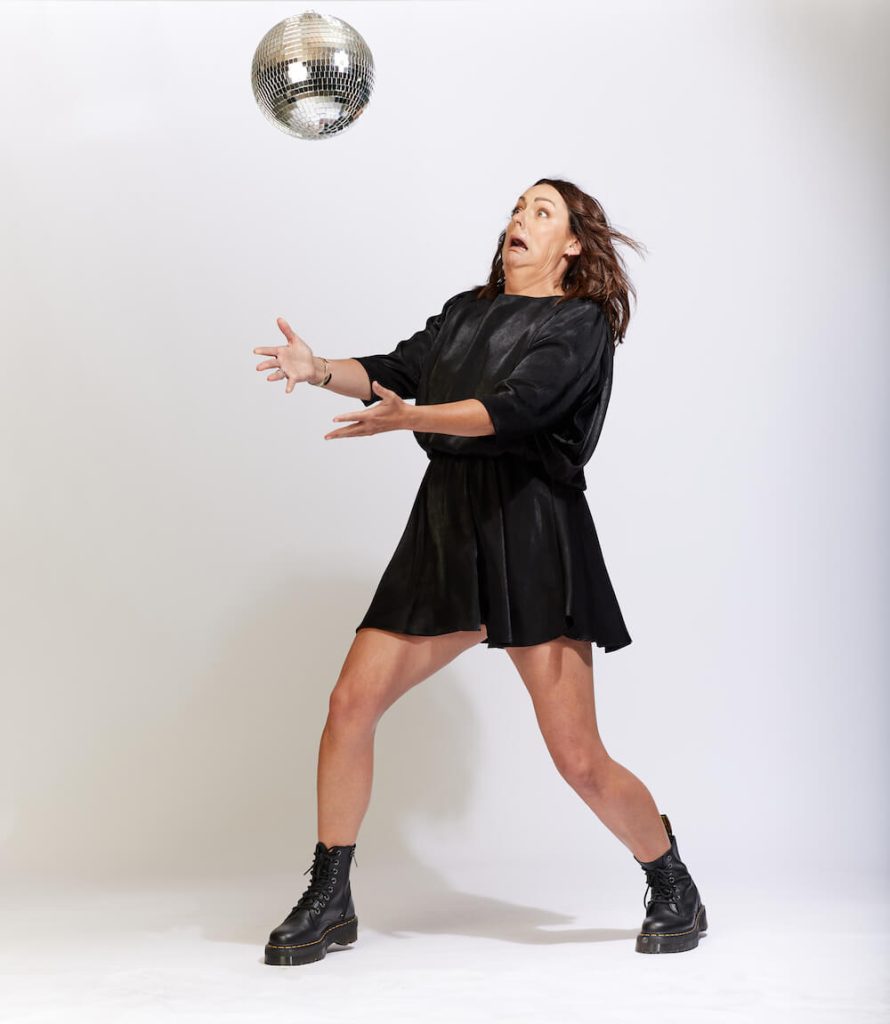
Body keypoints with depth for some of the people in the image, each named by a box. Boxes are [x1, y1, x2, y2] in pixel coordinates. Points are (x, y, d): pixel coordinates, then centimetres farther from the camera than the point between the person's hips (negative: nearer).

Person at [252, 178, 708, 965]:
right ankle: (328, 904, 13)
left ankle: (675, 892, 19)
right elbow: (397, 371, 13)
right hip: (446, 530, 6)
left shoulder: (580, 324, -1)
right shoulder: (467, 312, 20)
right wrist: (319, 370, -5)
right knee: (350, 704, -2)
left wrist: (411, 417, -29)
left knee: (579, 760, -7)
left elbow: (513, 406, -17)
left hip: (535, 539, -6)